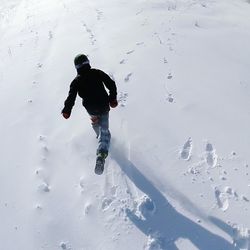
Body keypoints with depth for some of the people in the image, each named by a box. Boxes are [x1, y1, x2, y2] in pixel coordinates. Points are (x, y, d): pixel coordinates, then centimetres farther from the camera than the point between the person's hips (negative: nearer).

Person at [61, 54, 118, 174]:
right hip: (104, 106, -1)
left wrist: (66, 110, 4)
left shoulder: (76, 81, -6)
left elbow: (71, 98, -8)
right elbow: (111, 84, -4)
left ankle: (100, 136, 56)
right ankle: (102, 154, -16)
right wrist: (112, 98, 7)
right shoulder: (97, 73, -4)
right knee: (104, 130, 3)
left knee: (95, 121, 35)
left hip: (91, 109, 1)